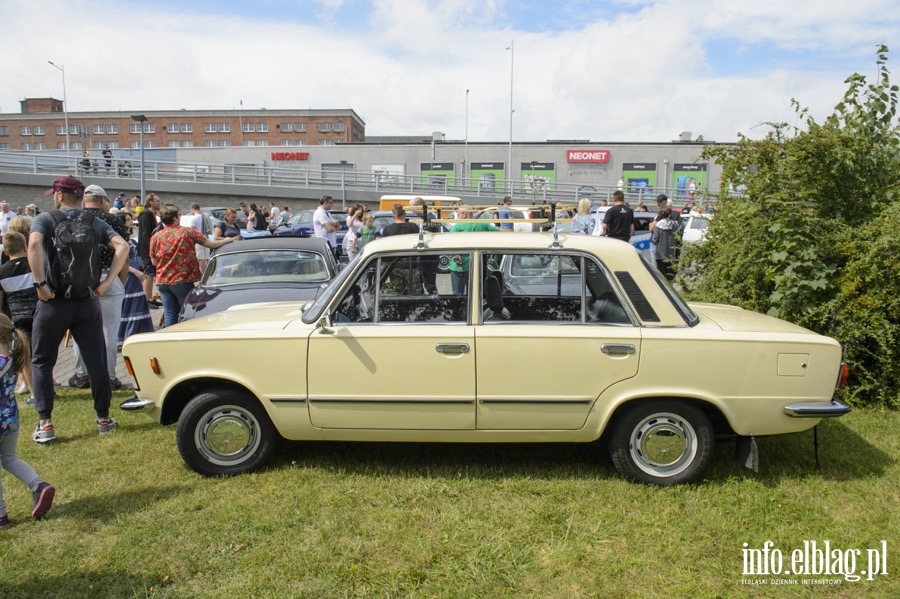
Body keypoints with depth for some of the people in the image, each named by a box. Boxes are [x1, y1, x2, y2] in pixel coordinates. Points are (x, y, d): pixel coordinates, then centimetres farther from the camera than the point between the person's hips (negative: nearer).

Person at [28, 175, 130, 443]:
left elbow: (34, 244, -22)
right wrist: (106, 282, -5)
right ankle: (103, 418, 17)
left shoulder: (45, 219, -2)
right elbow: (122, 246, -7)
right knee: (96, 361, 10)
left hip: (53, 301, -2)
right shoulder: (96, 223, 6)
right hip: (87, 302, 3)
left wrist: (40, 283, -17)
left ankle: (45, 425, 9)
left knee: (41, 362, 11)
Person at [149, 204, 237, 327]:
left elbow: (154, 262, 6)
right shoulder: (187, 232, -8)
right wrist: (227, 240, 9)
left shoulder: (155, 237, 1)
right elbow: (210, 244, -6)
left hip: (162, 282, 3)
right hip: (183, 280, -3)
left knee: (170, 315, 8)